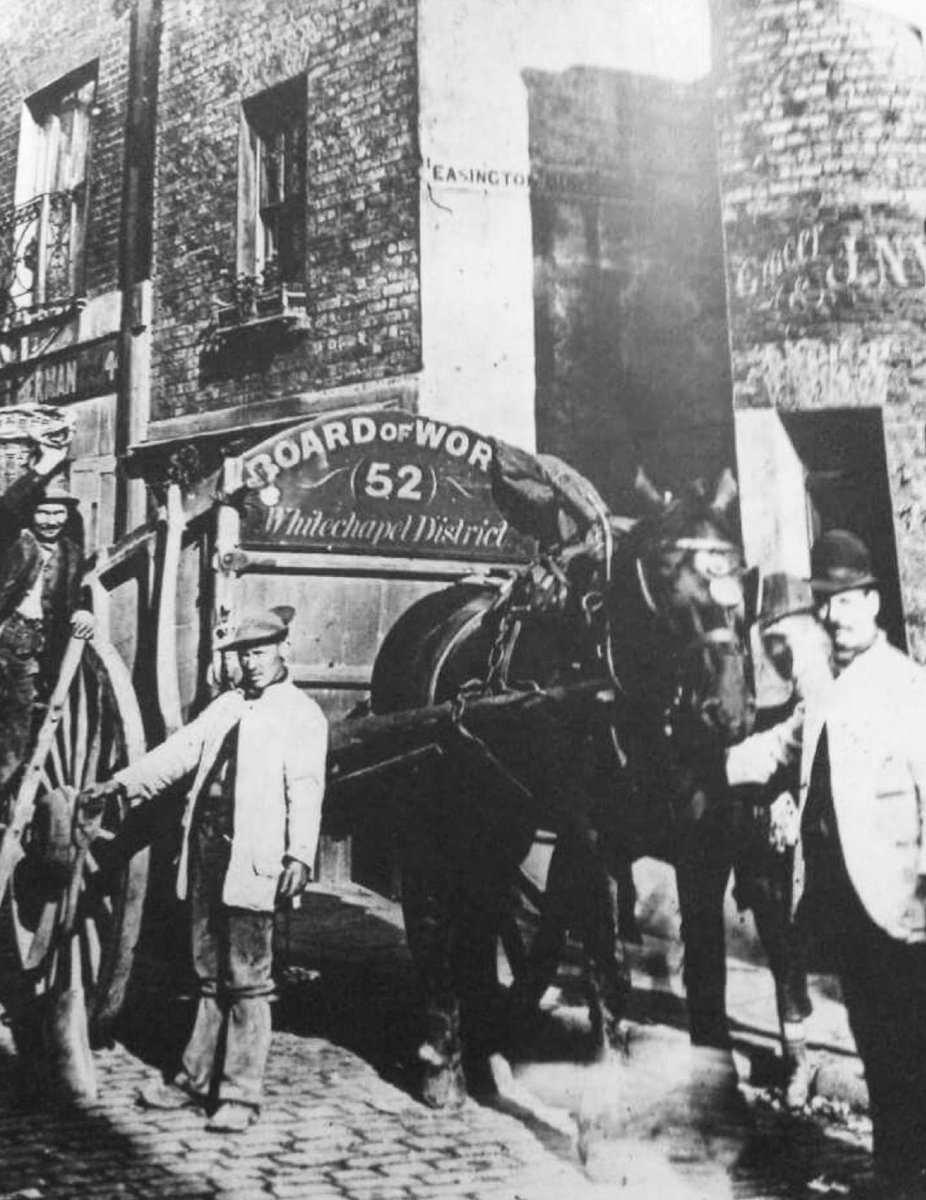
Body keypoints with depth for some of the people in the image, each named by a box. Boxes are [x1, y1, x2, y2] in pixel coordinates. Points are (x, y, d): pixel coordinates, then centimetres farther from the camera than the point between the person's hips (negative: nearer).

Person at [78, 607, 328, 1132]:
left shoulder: (302, 714, -2)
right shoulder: (226, 706, 19)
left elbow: (305, 788, -13)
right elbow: (178, 752, 17)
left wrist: (300, 855, -25)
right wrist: (118, 784, 8)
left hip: (254, 861, -7)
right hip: (207, 854, 7)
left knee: (247, 980, -2)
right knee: (212, 975, 15)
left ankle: (242, 1094, 5)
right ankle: (198, 1079, 25)